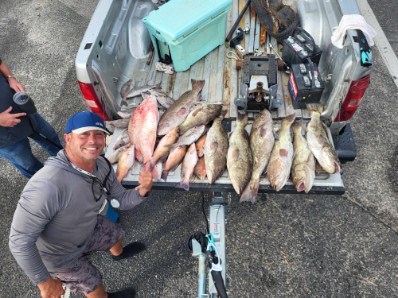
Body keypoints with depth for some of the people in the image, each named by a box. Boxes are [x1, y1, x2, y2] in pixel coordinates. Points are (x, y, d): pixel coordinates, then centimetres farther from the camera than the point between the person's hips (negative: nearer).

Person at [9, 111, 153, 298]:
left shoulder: (102, 165, -19)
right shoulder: (47, 186, -45)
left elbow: (121, 200, -5)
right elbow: (20, 242, -35)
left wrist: (140, 191, -28)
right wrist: (45, 282, -22)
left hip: (89, 228, 7)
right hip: (60, 256, -6)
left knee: (115, 234, 31)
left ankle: (118, 253, 69)